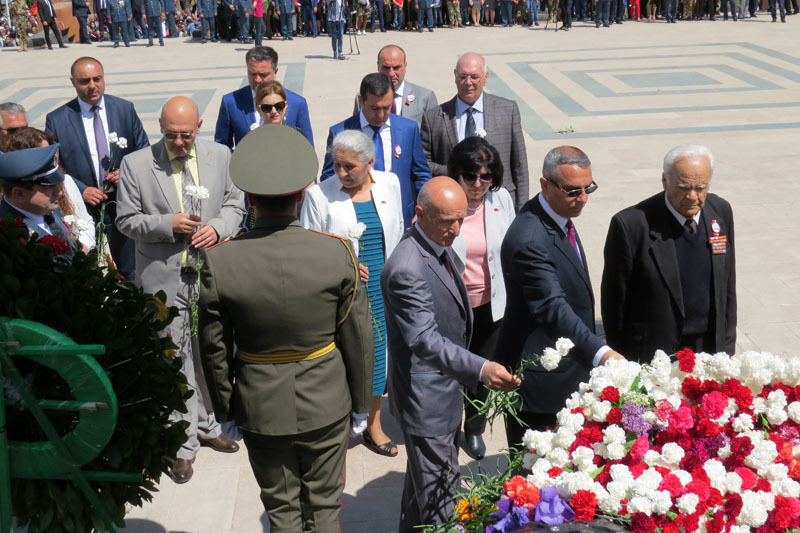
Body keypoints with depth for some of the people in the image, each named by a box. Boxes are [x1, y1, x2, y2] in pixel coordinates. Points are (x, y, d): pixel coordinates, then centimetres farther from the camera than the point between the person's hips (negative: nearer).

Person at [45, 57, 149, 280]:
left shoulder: (124, 109, 1)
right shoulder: (56, 119, -4)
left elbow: (144, 151, 8)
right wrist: (81, 190, -14)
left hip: (123, 203, 2)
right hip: (84, 208, -2)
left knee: (129, 270, 14)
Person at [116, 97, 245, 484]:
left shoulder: (219, 156, 2)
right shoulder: (136, 164, -6)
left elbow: (234, 204, 10)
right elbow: (126, 220, -3)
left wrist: (217, 228, -11)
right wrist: (168, 224, -19)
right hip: (164, 277, -3)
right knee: (174, 357, 2)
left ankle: (206, 426, 35)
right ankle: (182, 444, 15)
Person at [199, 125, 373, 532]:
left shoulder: (218, 261, -17)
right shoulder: (337, 253, -16)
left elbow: (215, 352, -6)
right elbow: (357, 339, -7)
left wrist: (226, 411, 9)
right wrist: (360, 403, 8)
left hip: (261, 410, 0)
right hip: (326, 406, 0)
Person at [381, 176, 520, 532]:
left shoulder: (439, 246, 3)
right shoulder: (407, 268, -29)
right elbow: (424, 339, -35)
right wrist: (480, 369, -45)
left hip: (444, 386, 10)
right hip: (425, 398, -10)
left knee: (424, 475, 27)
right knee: (439, 489, 4)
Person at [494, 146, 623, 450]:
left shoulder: (559, 216, 5)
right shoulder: (529, 240, -28)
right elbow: (552, 308, -37)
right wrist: (600, 353, -49)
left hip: (568, 366, 10)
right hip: (539, 379, -10)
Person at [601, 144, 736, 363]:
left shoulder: (721, 211, 0)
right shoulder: (631, 224, -19)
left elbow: (728, 287, 10)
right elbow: (614, 300, -10)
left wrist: (727, 345, 12)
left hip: (711, 348, 5)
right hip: (651, 358, -4)